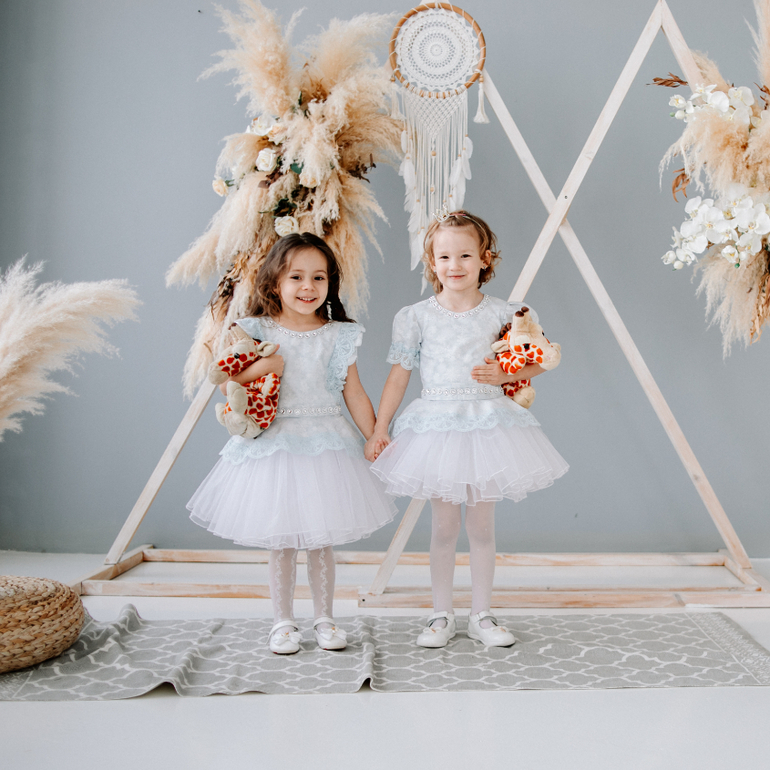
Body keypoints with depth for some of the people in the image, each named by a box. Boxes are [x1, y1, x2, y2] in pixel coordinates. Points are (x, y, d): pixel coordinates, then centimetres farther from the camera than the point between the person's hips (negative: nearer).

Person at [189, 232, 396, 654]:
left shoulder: (339, 336, 1)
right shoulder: (258, 332, -2)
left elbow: (355, 395, 5)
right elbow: (227, 385, -2)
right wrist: (260, 367, -19)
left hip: (327, 443, 1)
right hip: (274, 445, -1)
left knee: (321, 540, 10)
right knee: (280, 541, 7)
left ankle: (325, 619, 25)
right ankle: (283, 622, 22)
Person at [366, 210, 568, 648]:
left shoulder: (502, 314, -1)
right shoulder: (417, 317, -2)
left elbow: (536, 363, 6)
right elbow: (400, 375, 1)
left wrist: (504, 374, -14)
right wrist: (379, 430, -2)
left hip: (487, 423, 1)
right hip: (436, 425, 0)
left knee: (482, 525, 9)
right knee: (444, 526, 7)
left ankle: (482, 616, 22)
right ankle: (442, 616, 20)